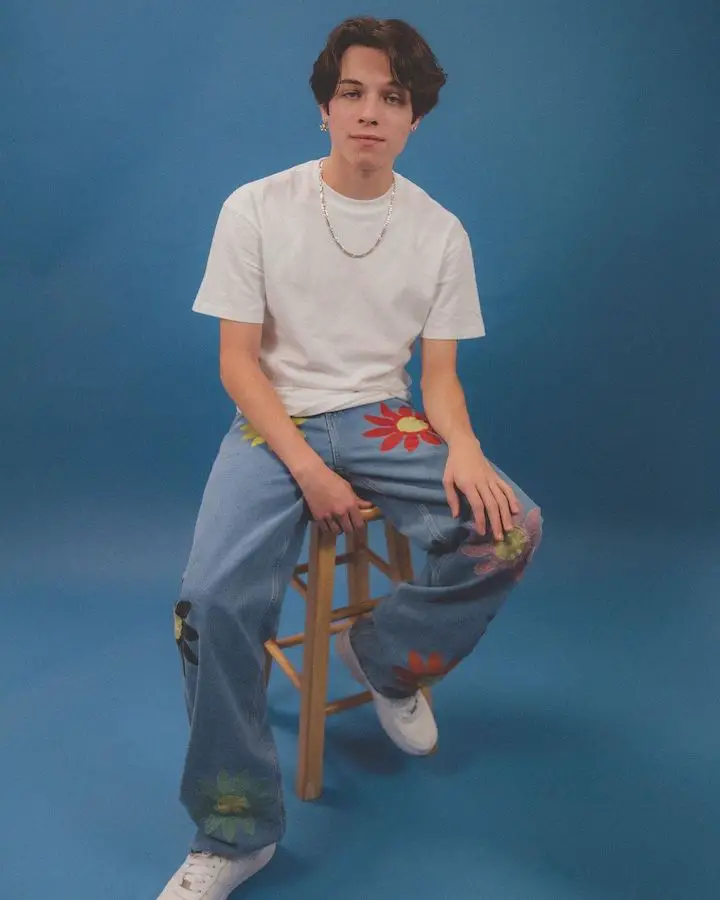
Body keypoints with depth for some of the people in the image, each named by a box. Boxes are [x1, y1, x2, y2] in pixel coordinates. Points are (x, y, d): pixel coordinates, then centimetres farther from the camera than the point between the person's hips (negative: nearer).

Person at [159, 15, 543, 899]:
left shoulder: (440, 232, 1)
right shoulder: (255, 209, -5)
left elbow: (439, 373, 3)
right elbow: (238, 362, -5)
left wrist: (463, 448, -19)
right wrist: (307, 470, -18)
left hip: (382, 422, 2)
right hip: (274, 424, -2)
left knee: (511, 529, -23)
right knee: (214, 598, -27)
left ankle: (383, 656, 6)